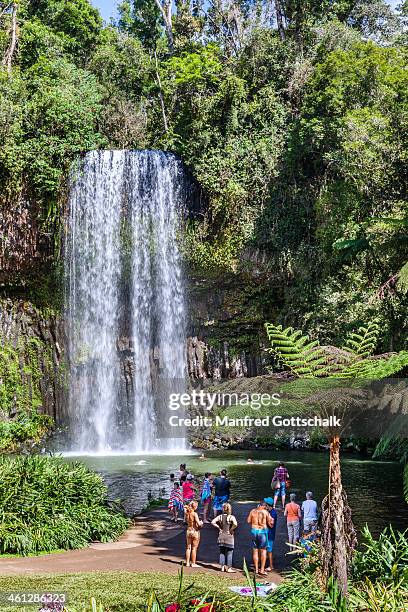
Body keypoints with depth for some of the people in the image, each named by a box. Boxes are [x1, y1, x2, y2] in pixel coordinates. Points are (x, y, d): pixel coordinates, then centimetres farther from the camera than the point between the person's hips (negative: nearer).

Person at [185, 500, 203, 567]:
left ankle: (187, 562, 21)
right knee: (194, 548, 4)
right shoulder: (195, 514, -18)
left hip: (188, 531, 6)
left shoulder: (187, 513, -1)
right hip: (195, 531, -6)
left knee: (188, 547, 14)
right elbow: (198, 524, -21)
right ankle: (193, 563, 9)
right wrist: (201, 523, -1)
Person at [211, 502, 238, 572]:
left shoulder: (220, 516, 1)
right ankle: (229, 568, 7)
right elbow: (235, 524, -28)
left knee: (222, 552, 13)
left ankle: (222, 567, 18)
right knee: (229, 553, 4)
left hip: (221, 536, 4)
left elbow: (213, 522, -4)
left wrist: (219, 527, 0)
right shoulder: (231, 517, -12)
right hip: (229, 537, -4)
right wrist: (231, 529, -12)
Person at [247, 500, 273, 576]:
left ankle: (256, 569, 16)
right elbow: (270, 523, -1)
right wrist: (271, 526, 20)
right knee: (263, 550, 6)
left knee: (255, 550, 12)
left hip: (254, 530, 3)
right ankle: (262, 570, 4)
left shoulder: (253, 511, 0)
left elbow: (248, 521, 6)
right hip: (262, 531, -3)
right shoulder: (265, 512, -7)